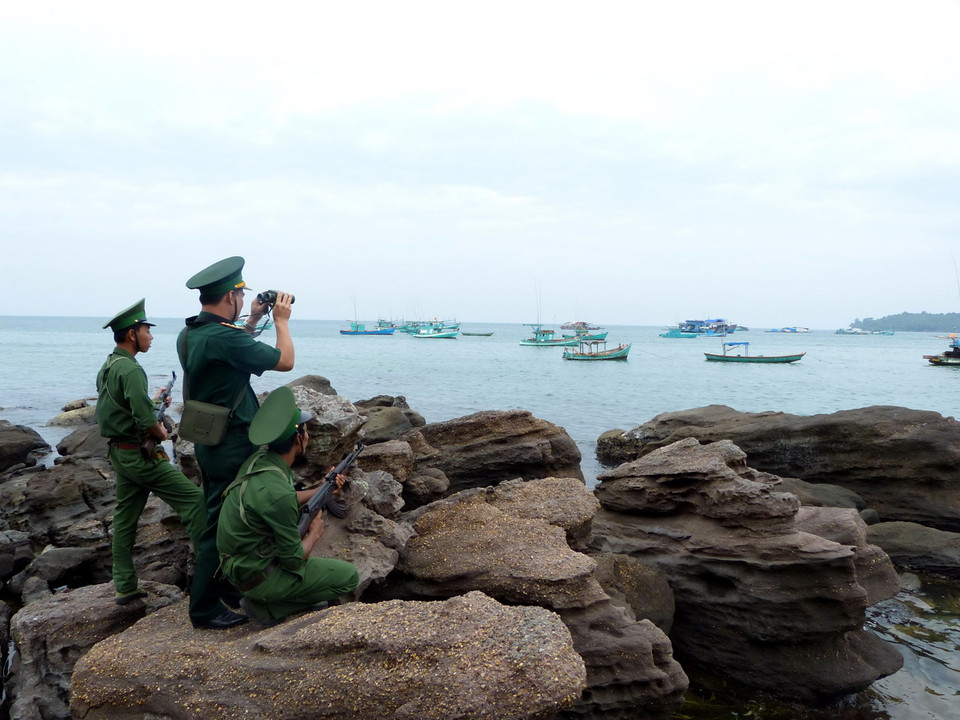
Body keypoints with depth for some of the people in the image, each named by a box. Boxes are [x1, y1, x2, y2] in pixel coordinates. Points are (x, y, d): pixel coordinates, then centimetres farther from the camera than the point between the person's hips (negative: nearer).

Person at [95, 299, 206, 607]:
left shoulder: (107, 367, 12)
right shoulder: (130, 369, -19)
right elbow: (145, 421, -27)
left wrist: (155, 403, 13)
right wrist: (161, 434, -7)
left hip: (118, 452, 10)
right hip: (140, 454, -10)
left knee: (125, 517, 13)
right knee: (193, 498, -7)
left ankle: (125, 587, 20)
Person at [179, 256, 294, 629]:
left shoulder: (189, 335, 5)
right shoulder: (224, 337, -25)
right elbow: (285, 360, -18)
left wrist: (252, 321, 17)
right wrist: (281, 321, -4)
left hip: (208, 441, 10)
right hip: (232, 445, -10)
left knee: (218, 518, 20)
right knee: (223, 525, 1)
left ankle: (227, 589, 35)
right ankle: (205, 609, 11)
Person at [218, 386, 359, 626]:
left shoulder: (259, 458, -5)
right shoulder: (277, 492, -31)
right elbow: (293, 560, -21)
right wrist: (314, 534, -3)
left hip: (238, 559, 9)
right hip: (256, 576, -9)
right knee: (349, 577, -2)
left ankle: (307, 596, 17)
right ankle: (266, 606, -1)